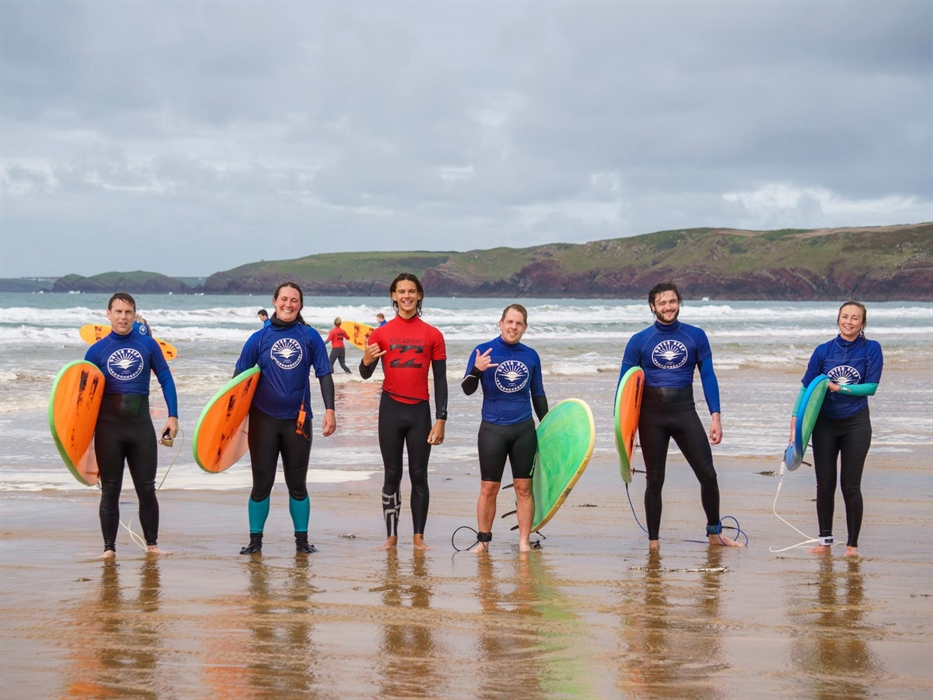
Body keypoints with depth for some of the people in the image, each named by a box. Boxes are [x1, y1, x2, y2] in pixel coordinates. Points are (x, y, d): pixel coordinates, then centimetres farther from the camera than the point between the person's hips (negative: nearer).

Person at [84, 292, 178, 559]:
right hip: (108, 428, 0)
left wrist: (173, 416, -2)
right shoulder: (97, 350, 1)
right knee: (110, 490, 5)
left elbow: (166, 380, 5)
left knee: (146, 489, 5)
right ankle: (109, 547, 10)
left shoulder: (148, 345, 2)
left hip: (141, 425, 0)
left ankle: (152, 544, 16)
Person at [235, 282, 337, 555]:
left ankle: (302, 541, 17)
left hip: (297, 420, 0)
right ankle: (255, 541, 14)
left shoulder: (310, 336, 0)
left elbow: (324, 375, 1)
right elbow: (239, 377, 2)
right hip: (264, 418, 0)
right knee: (262, 484, 5)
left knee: (297, 484, 9)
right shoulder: (259, 338, -1)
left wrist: (330, 410, -9)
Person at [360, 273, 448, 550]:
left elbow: (440, 380, 2)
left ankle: (419, 537, 6)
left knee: (419, 475, 2)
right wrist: (366, 361, -20)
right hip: (391, 410, 0)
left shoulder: (433, 335, 3)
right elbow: (366, 374, 4)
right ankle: (391, 536, 6)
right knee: (392, 475, 3)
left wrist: (441, 419, -4)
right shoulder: (381, 333, 3)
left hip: (420, 411, 0)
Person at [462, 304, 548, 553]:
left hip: (524, 429, 2)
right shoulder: (483, 351, -2)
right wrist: (476, 370, -26)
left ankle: (524, 542, 7)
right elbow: (467, 390, -6)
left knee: (523, 487, 2)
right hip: (492, 429, -2)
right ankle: (483, 541, 10)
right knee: (488, 488, 0)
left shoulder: (531, 356, 7)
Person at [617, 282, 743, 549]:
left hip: (685, 413, 1)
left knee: (708, 474, -4)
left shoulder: (696, 336, 4)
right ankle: (653, 542, 12)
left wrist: (715, 416, -2)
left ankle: (714, 533, 13)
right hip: (651, 416, -1)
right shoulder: (639, 341, 1)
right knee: (655, 480, 5)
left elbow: (708, 376, 5)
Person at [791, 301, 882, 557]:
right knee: (825, 485, 5)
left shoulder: (871, 349, -4)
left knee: (850, 486, -1)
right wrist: (796, 416, -10)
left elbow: (871, 386, -10)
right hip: (825, 424, 2)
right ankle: (825, 539, 17)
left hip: (856, 424, -2)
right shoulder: (824, 350, 1)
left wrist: (839, 388, -17)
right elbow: (806, 386, 0)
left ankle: (852, 544, 8)